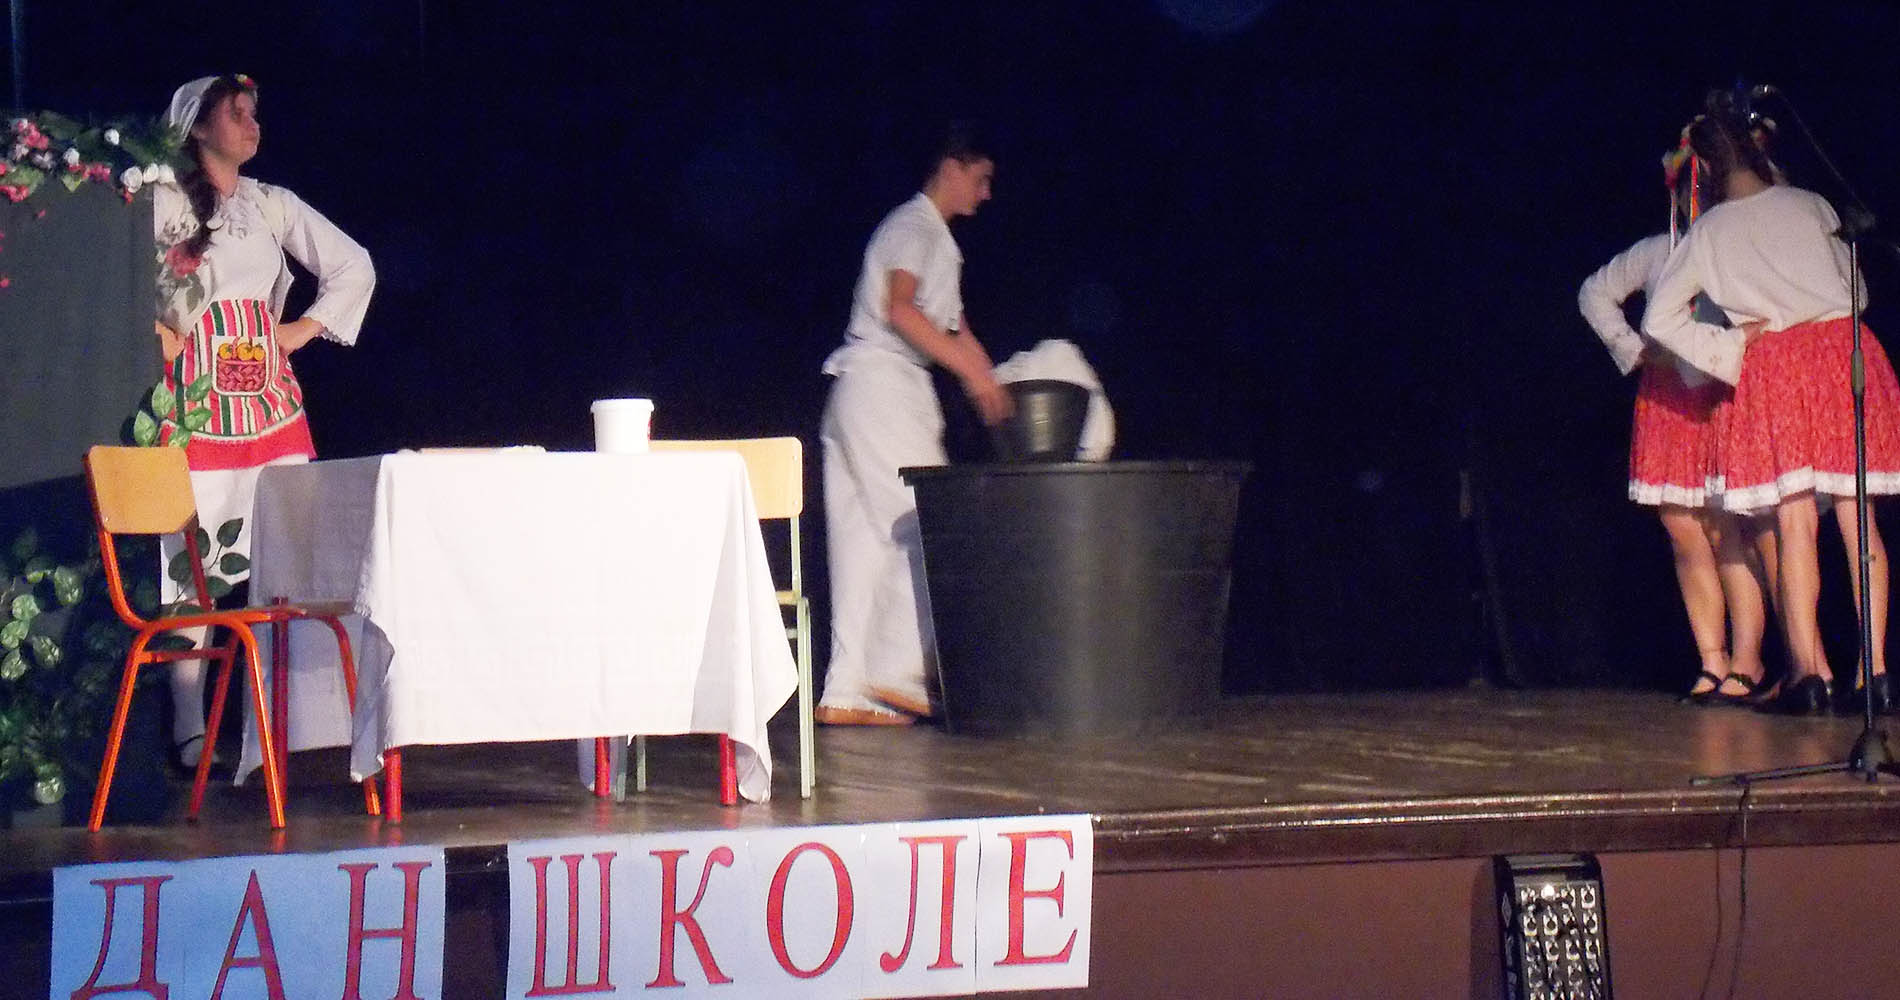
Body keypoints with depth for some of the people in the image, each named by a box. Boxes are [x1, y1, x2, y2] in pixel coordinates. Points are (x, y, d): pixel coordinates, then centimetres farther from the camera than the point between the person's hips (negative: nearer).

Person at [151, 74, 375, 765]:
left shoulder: (273, 206, 17)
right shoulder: (161, 203, 3)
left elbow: (353, 267, 21)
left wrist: (308, 327, 12)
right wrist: (151, 329, -10)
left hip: (270, 393, 5)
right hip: (195, 395, -4)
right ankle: (189, 730, -7)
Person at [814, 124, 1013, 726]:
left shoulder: (938, 241, 26)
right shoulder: (913, 225, -5)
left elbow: (956, 330, 28)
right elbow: (899, 309, -19)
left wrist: (995, 391, 18)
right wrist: (972, 372, -20)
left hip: (898, 391, 10)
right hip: (879, 380, -10)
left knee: (869, 540, 4)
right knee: (923, 524, -11)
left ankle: (848, 692, 0)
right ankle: (899, 670, -14)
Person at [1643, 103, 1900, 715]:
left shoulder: (1708, 233, 7)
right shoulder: (1810, 206, 9)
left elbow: (1659, 319, 4)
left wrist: (1728, 350, 7)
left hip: (1774, 366, -1)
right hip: (1845, 349, 2)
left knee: (1793, 523, -4)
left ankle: (1810, 670, -14)